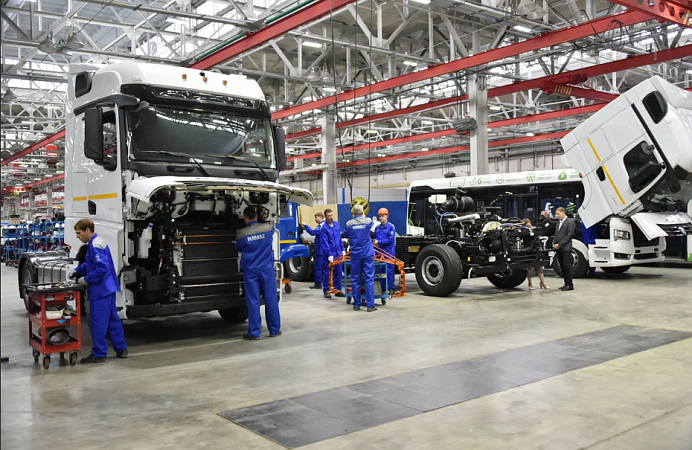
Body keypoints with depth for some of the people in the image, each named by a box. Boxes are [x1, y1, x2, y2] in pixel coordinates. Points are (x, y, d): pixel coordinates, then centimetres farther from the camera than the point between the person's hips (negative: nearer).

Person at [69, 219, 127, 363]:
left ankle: (99, 354, 6)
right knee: (113, 319, 16)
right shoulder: (96, 242, 14)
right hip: (108, 288, 10)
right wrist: (77, 271, 11)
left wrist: (86, 279, -16)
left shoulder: (95, 245, -18)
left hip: (101, 291, -10)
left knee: (98, 322, -2)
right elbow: (89, 263, 25)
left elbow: (102, 268, -26)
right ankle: (121, 349, 23)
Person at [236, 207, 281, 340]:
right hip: (267, 269, 1)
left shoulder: (241, 234, -7)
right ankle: (274, 330, 14)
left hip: (250, 271, -1)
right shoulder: (268, 228, -3)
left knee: (253, 301, 2)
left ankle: (254, 333, 4)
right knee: (271, 299, 7)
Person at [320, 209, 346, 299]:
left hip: (338, 252, 6)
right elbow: (325, 242, -15)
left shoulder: (337, 224, 6)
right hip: (329, 252, -6)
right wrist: (329, 254, -18)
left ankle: (338, 289, 18)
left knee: (338, 271, 9)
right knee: (327, 272, 1)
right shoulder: (324, 227, -13)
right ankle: (326, 291, 9)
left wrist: (342, 249, 13)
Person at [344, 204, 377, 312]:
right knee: (369, 279, 1)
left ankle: (356, 305, 13)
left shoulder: (349, 224, -3)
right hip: (368, 254, -1)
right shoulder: (368, 221, -2)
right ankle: (370, 305, -1)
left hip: (355, 254, 1)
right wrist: (363, 217, 37)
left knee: (355, 279, 8)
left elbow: (345, 235, 13)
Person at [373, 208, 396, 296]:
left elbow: (390, 239, -11)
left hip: (389, 252, -5)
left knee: (389, 270, -5)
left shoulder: (391, 227, -3)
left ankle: (391, 288, 2)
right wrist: (374, 242, -3)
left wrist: (379, 242, -15)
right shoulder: (377, 228, 13)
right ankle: (382, 288, 16)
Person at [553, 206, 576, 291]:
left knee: (567, 266, -7)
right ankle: (566, 284, 14)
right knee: (562, 267, 8)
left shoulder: (570, 222, -4)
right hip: (558, 249, 7)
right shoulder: (558, 223, 21)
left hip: (566, 248, -7)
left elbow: (569, 235, -11)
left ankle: (570, 285, -4)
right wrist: (554, 243, 3)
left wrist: (559, 244, -14)